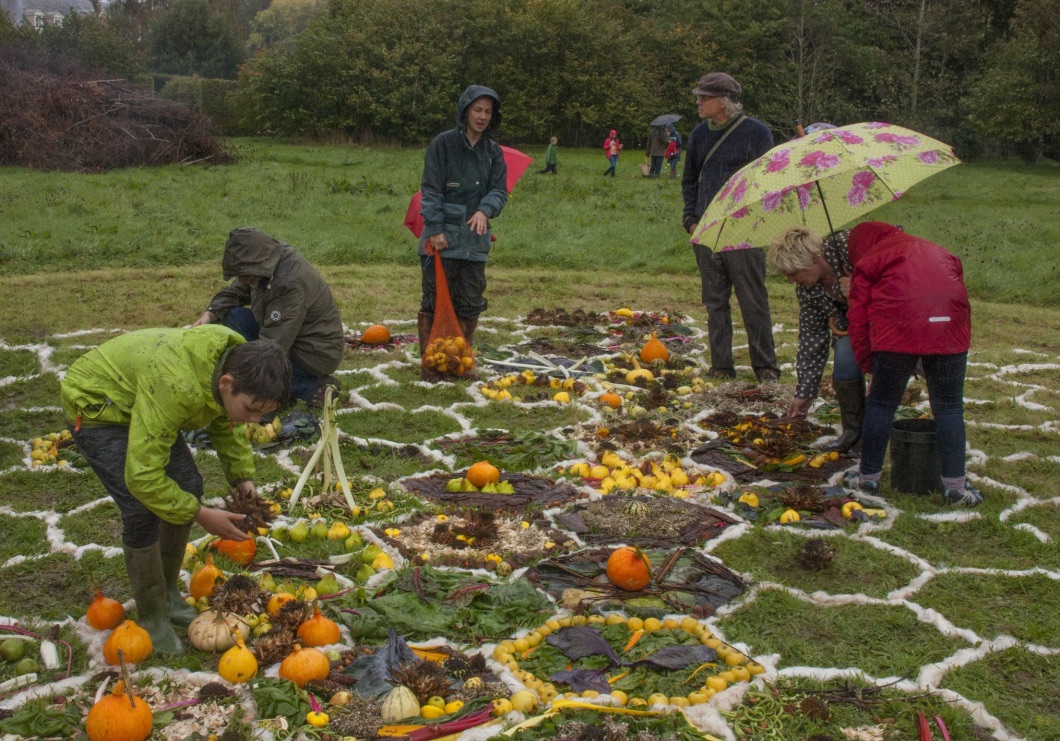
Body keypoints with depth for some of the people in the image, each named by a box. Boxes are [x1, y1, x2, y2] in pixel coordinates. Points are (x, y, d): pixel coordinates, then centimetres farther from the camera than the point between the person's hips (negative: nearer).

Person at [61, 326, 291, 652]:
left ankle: (169, 594, 23)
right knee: (142, 512, -15)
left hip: (138, 401, 8)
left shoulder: (234, 361, -18)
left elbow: (227, 425, 4)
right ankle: (152, 619, 3)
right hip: (94, 405, -8)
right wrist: (200, 514, -30)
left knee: (188, 487, 5)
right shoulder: (178, 387, -43)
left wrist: (243, 478, -8)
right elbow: (142, 476, -38)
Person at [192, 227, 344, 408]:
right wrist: (210, 313, -9)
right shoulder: (267, 260, -5)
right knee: (233, 316, 3)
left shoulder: (290, 284, -32)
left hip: (315, 354, -10)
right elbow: (236, 292, 10)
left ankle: (313, 387, -6)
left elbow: (272, 347, -32)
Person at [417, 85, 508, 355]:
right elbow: (431, 189, -7)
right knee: (434, 302, 1)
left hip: (475, 238, 4)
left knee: (470, 304, 8)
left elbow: (500, 191, 2)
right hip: (442, 237, -4)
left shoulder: (493, 151, 9)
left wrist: (484, 210, -20)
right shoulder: (444, 143, -4)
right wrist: (436, 229, -15)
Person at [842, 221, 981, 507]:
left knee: (881, 404, 12)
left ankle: (868, 477, 23)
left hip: (898, 330, -3)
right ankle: (955, 486, 13)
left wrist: (866, 363, 20)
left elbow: (858, 317, 12)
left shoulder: (869, 261, 20)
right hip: (950, 330, 3)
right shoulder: (939, 253, 34)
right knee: (949, 408, 12)